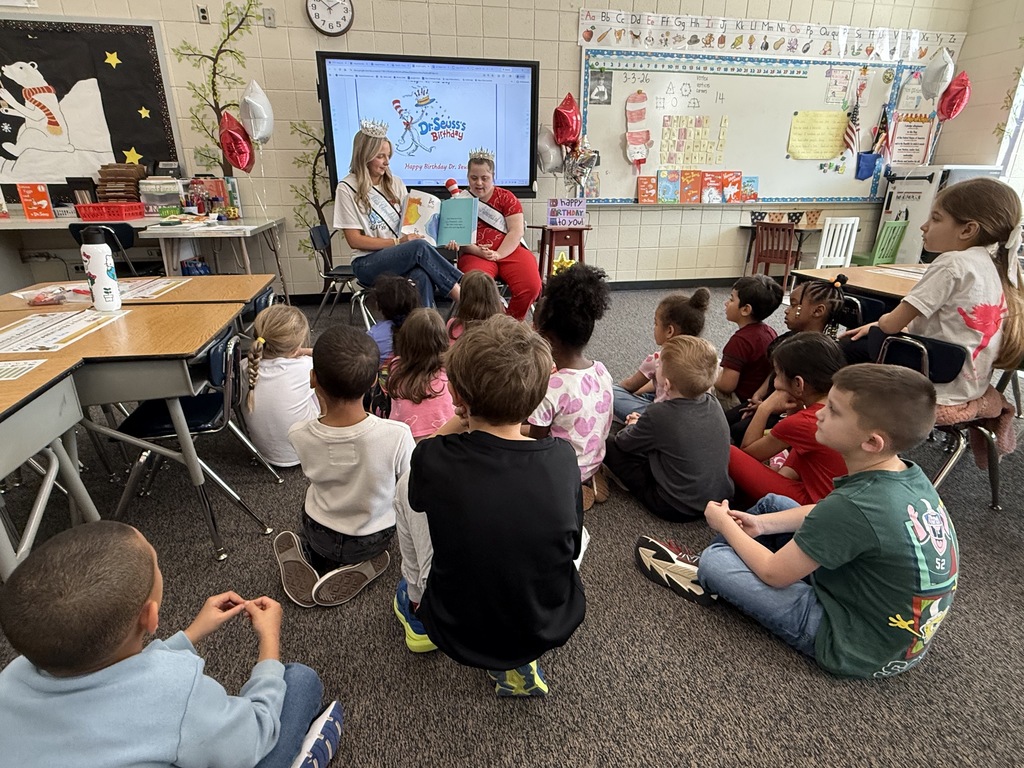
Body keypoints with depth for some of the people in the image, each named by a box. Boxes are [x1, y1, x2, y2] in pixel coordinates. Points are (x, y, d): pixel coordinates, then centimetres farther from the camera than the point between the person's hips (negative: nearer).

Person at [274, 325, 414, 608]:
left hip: (318, 537, 2)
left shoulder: (299, 436, -27)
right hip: (372, 540, -1)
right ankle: (359, 566, 9)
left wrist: (325, 402, -5)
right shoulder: (397, 435, -35)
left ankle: (305, 556, 8)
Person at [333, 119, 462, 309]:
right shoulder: (347, 188, 0)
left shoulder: (395, 183, 15)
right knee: (420, 247, -31)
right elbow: (354, 240, -5)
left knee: (422, 277, -34)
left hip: (404, 257, 4)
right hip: (367, 263, -4)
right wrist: (397, 242, -14)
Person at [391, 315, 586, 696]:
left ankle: (417, 608, 30)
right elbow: (572, 544, 1)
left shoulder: (432, 459, -23)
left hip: (457, 634, -1)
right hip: (551, 630, 2)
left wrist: (461, 421, 0)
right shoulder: (563, 457, -17)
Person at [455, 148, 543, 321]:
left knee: (531, 285, -26)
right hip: (473, 254, -1)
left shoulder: (506, 197, 13)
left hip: (509, 251, 1)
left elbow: (517, 231, 0)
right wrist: (477, 251, -17)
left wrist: (498, 254, -16)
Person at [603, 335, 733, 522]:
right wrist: (644, 424, 15)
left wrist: (632, 427, 15)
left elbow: (623, 443, -6)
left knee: (610, 445, -3)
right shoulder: (713, 404, -6)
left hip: (677, 509, -7)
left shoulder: (658, 415, -24)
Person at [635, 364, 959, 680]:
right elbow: (830, 513, 10)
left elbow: (773, 574, -21)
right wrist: (762, 523, 4)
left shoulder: (855, 506, -35)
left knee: (715, 562, -10)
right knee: (773, 503, 10)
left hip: (859, 648, -8)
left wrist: (726, 525, -5)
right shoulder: (909, 474, -10)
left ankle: (701, 573, 24)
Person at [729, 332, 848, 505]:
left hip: (811, 502, -9)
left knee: (729, 454, -12)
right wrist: (796, 411, -1)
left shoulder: (799, 423, -23)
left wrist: (765, 408, -7)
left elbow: (747, 450, -6)